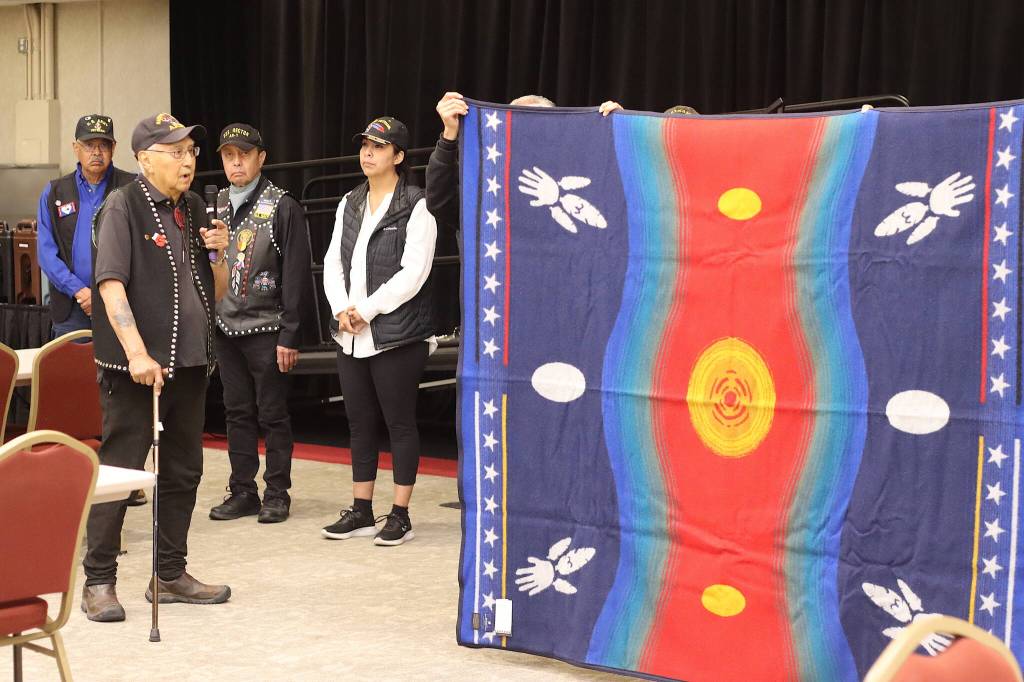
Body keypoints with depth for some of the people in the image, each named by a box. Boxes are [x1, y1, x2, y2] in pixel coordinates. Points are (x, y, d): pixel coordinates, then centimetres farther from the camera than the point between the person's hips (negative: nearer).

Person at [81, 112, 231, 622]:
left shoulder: (195, 211, 13)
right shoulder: (123, 207, -7)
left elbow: (216, 294, 19)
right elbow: (112, 286, -17)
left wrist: (218, 254, -2)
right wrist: (137, 354, -25)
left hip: (189, 363, 7)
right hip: (135, 366, -7)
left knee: (183, 471, 12)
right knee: (120, 469, -3)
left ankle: (170, 575, 23)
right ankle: (98, 581, 6)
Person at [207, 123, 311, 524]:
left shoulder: (283, 208, -6)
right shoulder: (216, 206, 10)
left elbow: (295, 275, -9)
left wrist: (289, 335, -14)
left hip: (266, 329, -5)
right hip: (225, 327, 5)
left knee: (272, 414, 2)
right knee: (237, 412, 10)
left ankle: (277, 494, 10)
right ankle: (242, 491, 17)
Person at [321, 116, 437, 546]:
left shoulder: (415, 206, -7)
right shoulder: (350, 204, 14)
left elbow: (413, 272, -14)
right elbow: (333, 262, 12)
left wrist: (367, 310, -14)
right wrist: (341, 308, -5)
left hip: (396, 334, -6)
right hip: (351, 336, 7)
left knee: (399, 423, 0)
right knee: (359, 423, 11)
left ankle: (400, 516, 7)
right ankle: (361, 512, 20)